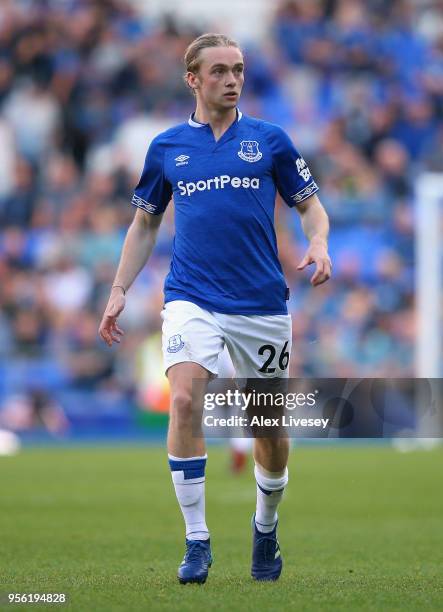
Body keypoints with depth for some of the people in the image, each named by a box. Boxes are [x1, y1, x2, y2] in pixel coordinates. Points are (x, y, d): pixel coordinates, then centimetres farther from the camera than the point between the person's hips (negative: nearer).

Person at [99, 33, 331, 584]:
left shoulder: (269, 140, 5)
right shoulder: (167, 147, 8)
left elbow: (310, 205, 10)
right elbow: (144, 224, 17)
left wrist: (318, 243, -12)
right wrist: (119, 291, 8)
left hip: (262, 303, 1)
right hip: (192, 298, -1)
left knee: (271, 429, 7)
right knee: (185, 401, -24)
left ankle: (266, 528, 35)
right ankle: (196, 543, -16)